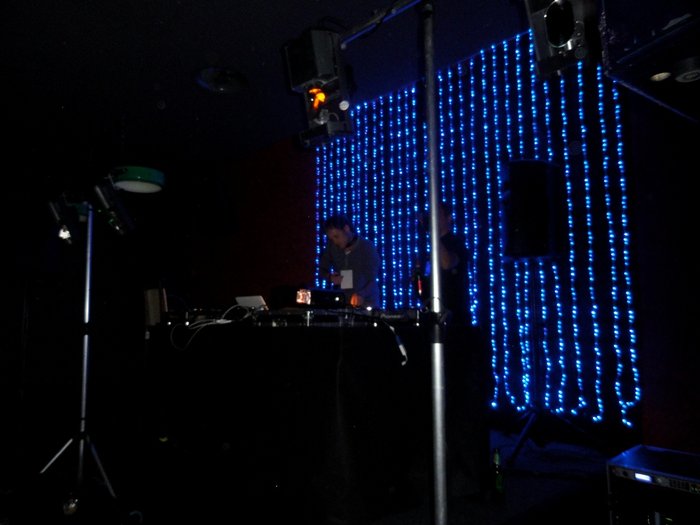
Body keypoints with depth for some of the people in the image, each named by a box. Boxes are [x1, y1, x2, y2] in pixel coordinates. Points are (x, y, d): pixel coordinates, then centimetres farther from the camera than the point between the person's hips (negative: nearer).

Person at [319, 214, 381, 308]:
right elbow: (322, 269, 13)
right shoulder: (332, 246, 0)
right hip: (341, 303, 3)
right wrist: (330, 277, -10)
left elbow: (372, 280, -17)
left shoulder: (367, 247, -11)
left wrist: (361, 295, -36)